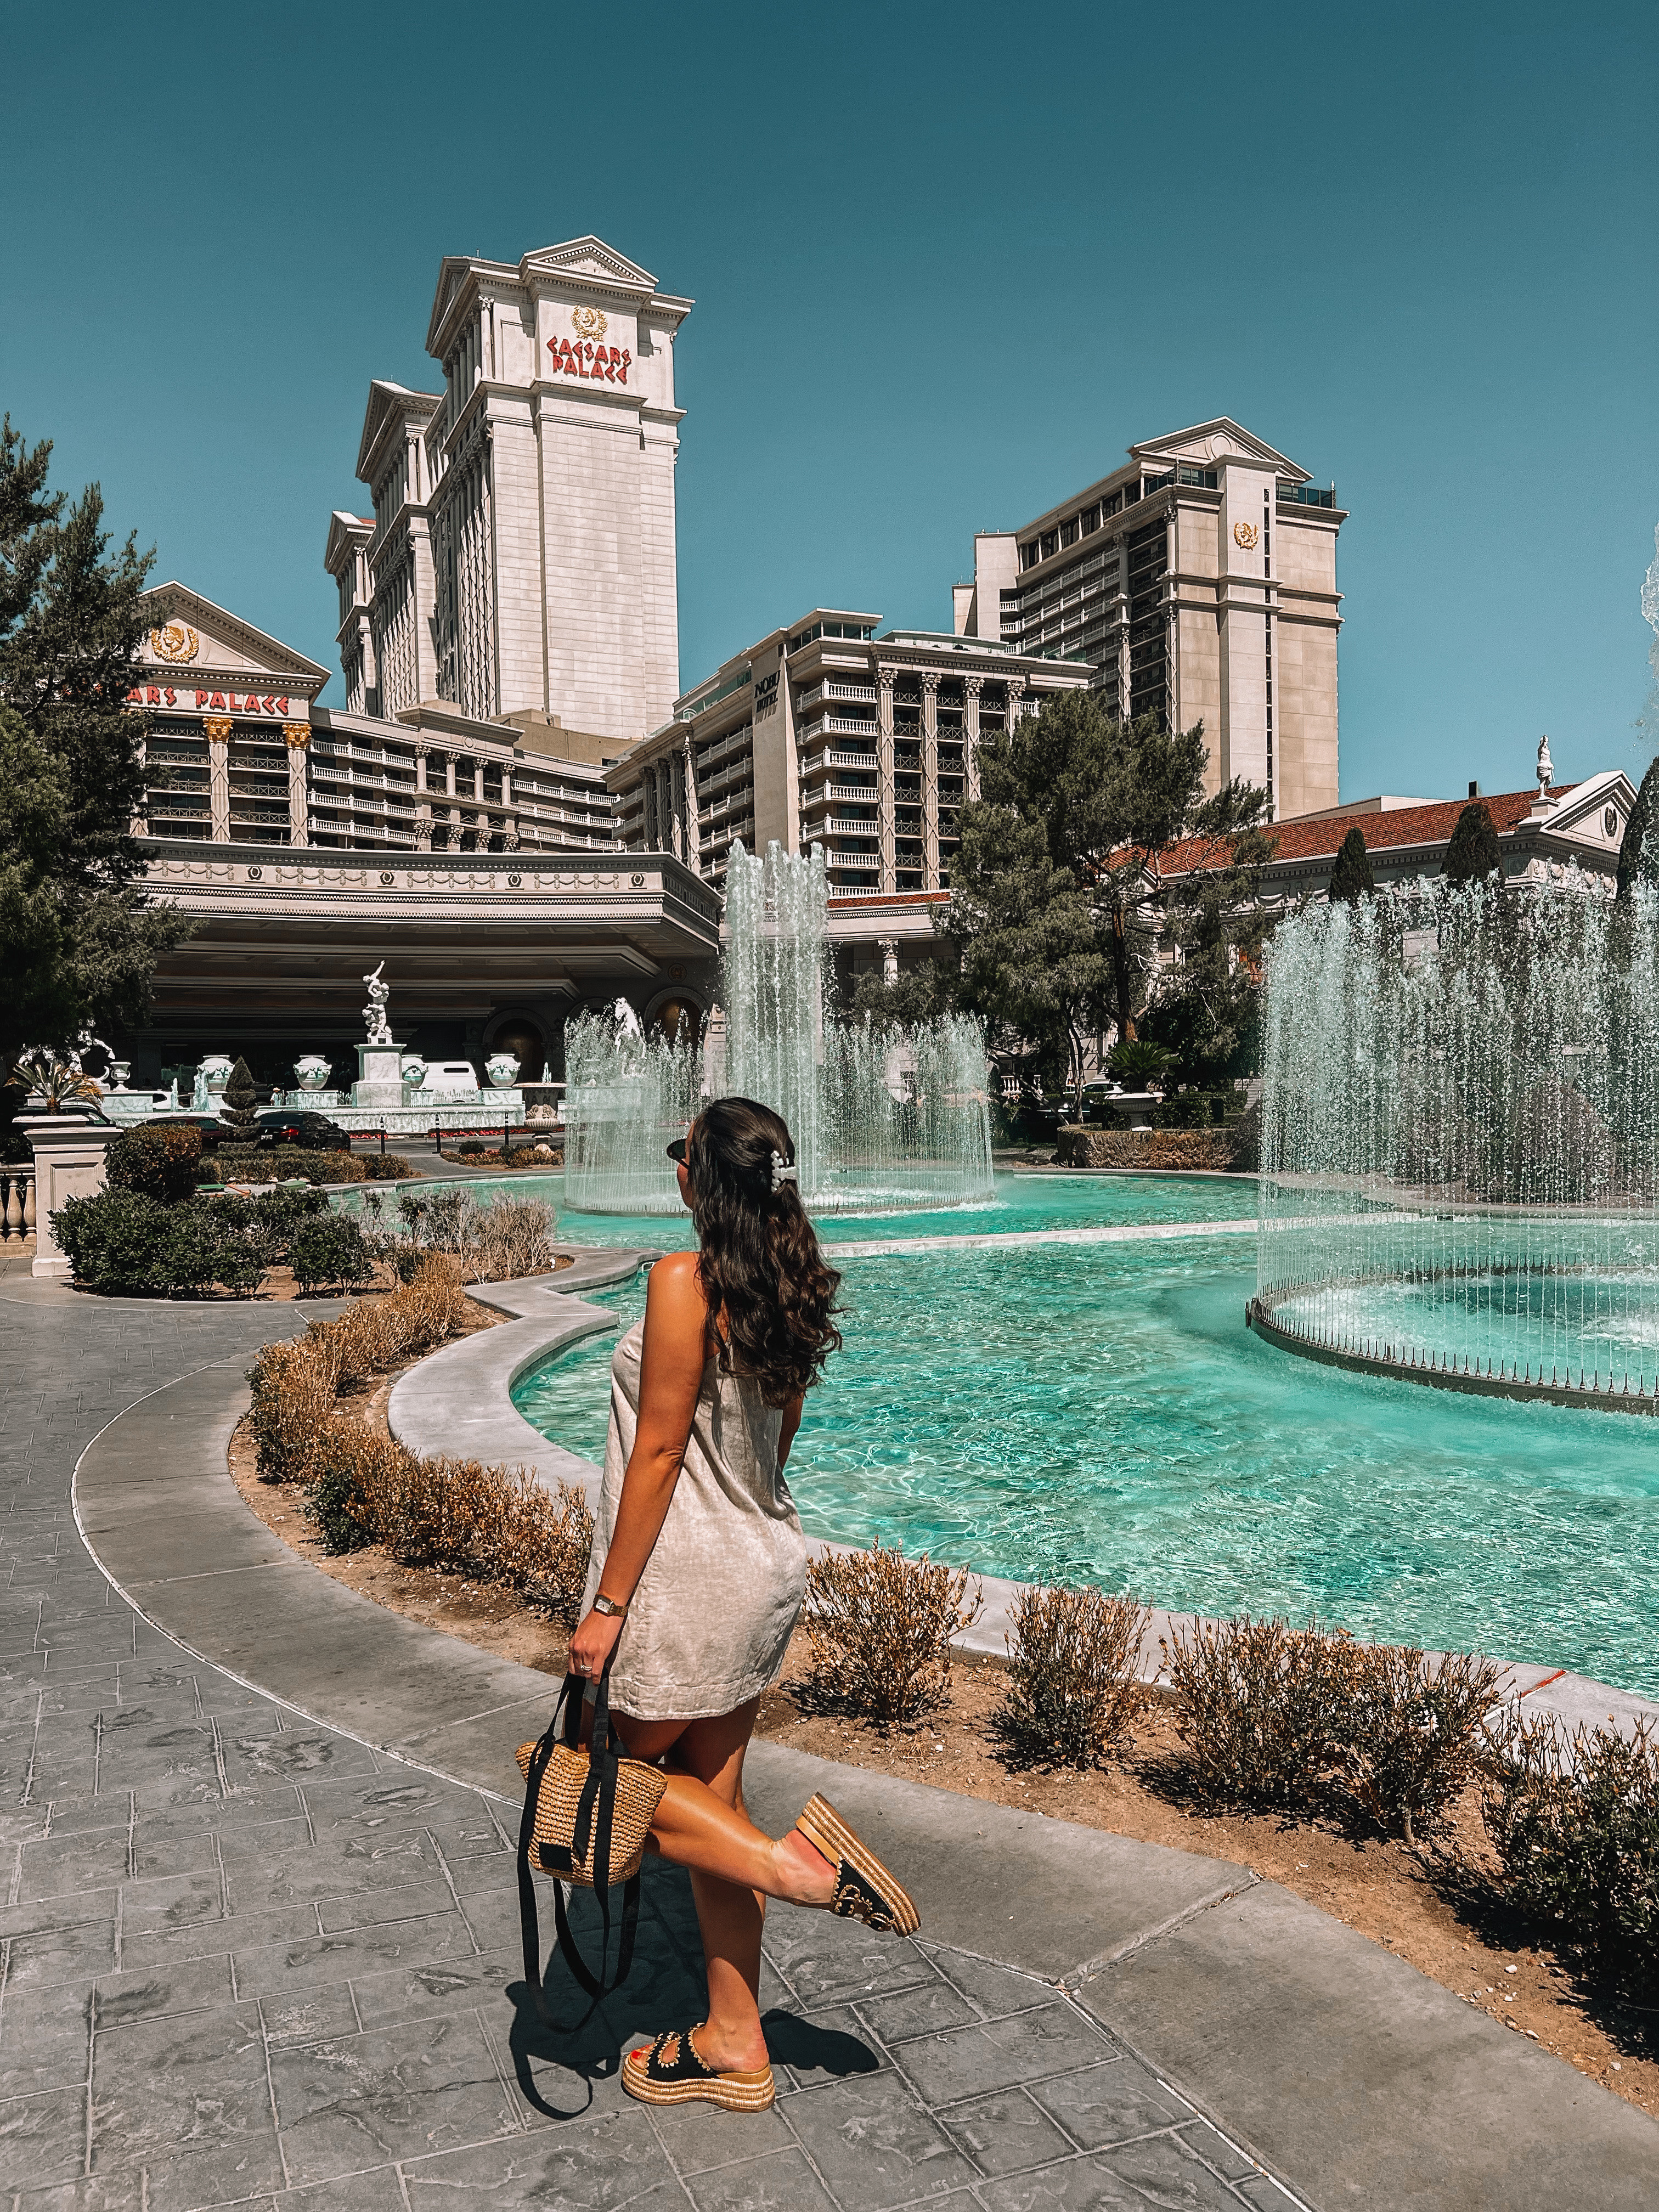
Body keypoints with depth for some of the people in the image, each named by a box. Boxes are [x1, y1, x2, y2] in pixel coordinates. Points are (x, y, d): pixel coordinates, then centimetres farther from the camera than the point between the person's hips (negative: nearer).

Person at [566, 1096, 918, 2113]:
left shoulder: (686, 1283, -20)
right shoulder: (792, 1287, 3)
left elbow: (658, 1452, -20)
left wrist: (608, 1604, -13)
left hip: (690, 1579, -8)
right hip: (767, 1566, 8)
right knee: (706, 1794, 18)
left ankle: (796, 1861, 2)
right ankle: (734, 2044, 29)